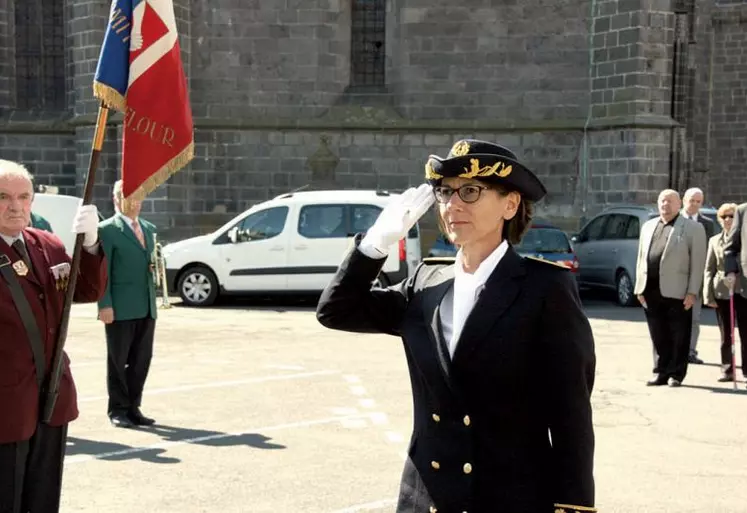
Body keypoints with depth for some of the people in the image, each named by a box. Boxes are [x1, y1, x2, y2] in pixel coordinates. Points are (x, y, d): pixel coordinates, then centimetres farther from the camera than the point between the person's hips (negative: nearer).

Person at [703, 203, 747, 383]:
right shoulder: (715, 241, 10)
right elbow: (709, 270, 7)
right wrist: (708, 296, 0)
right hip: (722, 292, 1)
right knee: (725, 336, 5)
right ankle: (727, 370, 12)